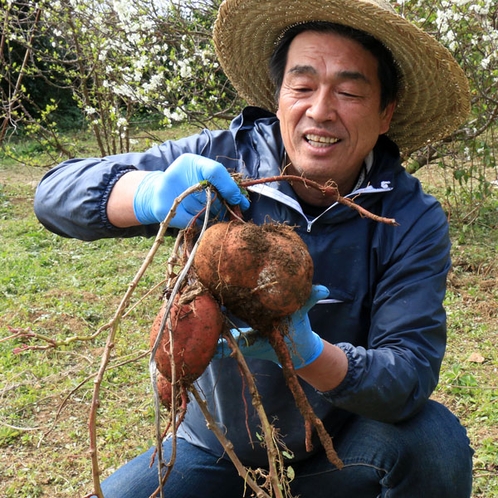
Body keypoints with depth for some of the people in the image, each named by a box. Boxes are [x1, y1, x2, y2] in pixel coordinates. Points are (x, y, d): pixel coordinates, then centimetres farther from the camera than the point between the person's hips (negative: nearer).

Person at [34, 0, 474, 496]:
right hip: (214, 450, 1)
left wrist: (307, 352, -44)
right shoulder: (219, 159, -16)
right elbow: (55, 192, -17)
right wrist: (149, 193, -40)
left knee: (434, 441, -26)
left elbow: (411, 376, -22)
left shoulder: (412, 222, -16)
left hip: (341, 451, 0)